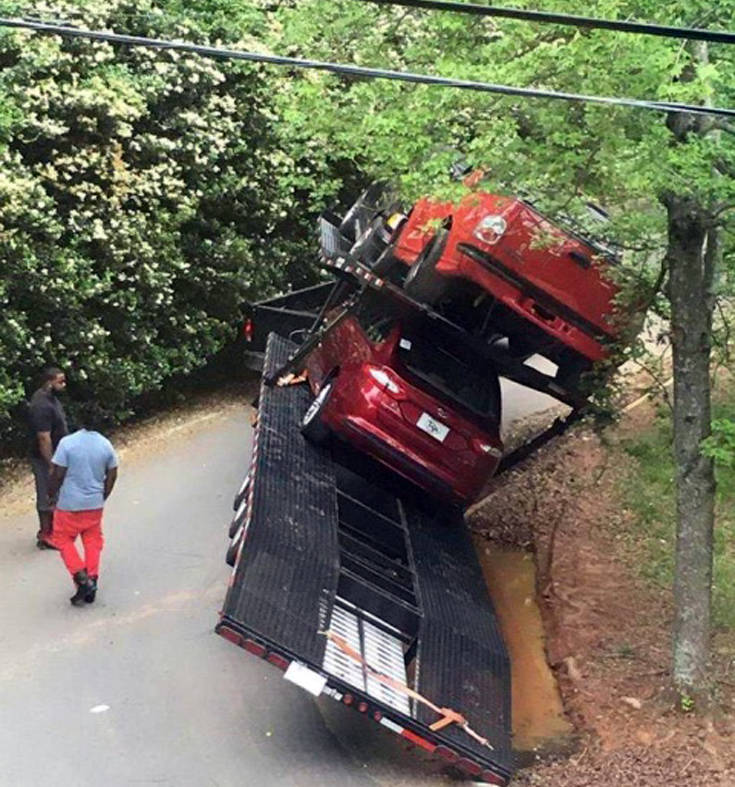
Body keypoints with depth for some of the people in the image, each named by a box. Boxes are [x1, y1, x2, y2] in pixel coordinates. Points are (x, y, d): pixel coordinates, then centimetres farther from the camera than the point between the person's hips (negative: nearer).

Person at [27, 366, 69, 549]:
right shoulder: (42, 406, -27)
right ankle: (45, 537, 12)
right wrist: (51, 465, -24)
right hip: (45, 458, -10)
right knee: (47, 496, 1)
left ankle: (48, 529, 33)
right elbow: (44, 439, -27)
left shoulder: (50, 398, 5)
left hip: (55, 455, 10)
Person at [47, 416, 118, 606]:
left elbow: (57, 474, -14)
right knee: (93, 540, 15)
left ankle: (81, 578, -2)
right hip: (95, 504, 3)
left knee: (63, 540, 12)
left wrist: (51, 495, 3)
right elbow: (112, 475, 3)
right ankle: (91, 583, 14)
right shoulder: (106, 444, -4)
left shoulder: (67, 443, -17)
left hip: (70, 504, -3)